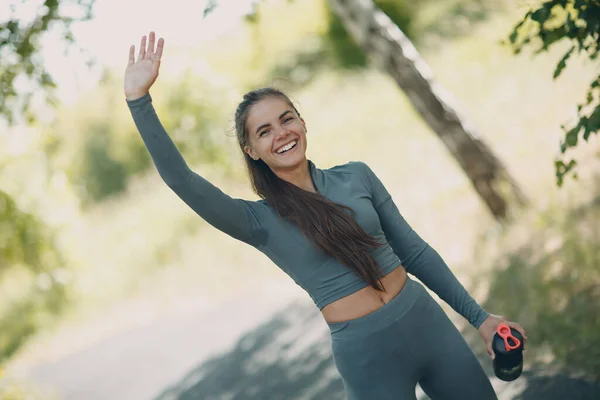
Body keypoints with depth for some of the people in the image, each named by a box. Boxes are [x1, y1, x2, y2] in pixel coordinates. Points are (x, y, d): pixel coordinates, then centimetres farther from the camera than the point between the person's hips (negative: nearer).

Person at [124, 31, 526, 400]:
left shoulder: (357, 176, 4)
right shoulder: (259, 221, -5)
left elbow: (415, 251, 9)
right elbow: (181, 179, -19)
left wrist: (479, 317, 9)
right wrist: (138, 98, -28)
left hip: (428, 325, 3)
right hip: (366, 354, -3)